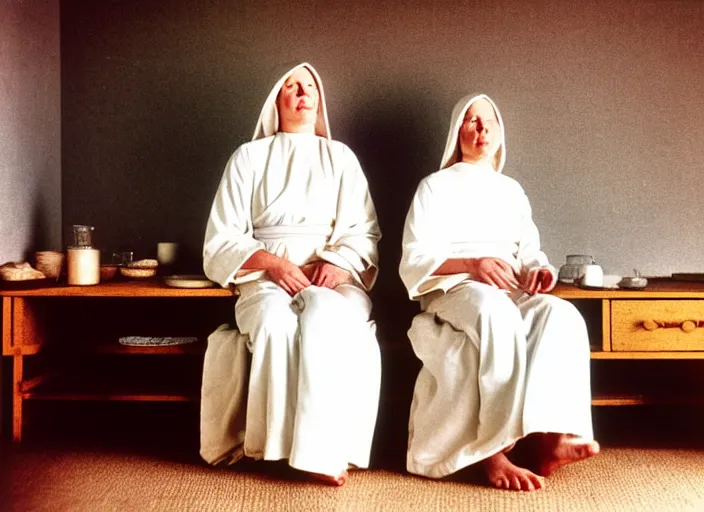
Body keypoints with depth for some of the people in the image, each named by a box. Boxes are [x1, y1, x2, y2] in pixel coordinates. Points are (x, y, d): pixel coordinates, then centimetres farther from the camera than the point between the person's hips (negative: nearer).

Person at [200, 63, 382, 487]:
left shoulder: (340, 156, 17)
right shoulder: (249, 157, 13)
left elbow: (365, 233, 10)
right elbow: (222, 242, 5)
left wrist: (339, 262, -13)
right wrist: (272, 262, -13)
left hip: (332, 280, 1)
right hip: (266, 280, 0)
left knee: (323, 316, -35)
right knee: (276, 321, -36)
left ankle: (321, 449, -33)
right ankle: (281, 446, -29)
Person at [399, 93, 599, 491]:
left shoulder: (512, 190, 26)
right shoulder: (435, 186, 11)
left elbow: (529, 250, 19)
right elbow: (415, 260, -1)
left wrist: (539, 269, -7)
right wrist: (471, 264, -19)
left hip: (511, 291, 5)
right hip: (451, 290, -4)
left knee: (562, 315, -30)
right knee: (498, 312, -40)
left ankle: (545, 437, -41)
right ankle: (496, 450, -41)